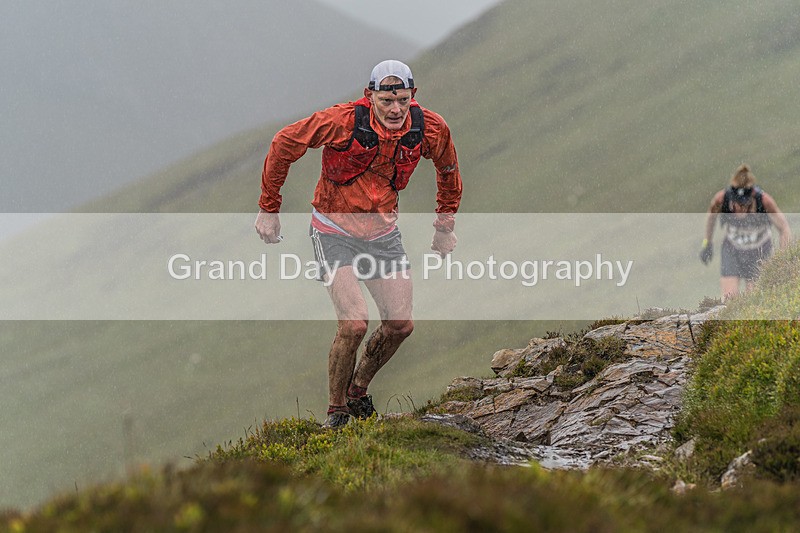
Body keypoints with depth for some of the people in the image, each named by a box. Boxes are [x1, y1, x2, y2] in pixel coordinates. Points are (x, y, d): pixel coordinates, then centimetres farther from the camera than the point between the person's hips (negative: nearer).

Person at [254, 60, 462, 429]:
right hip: (335, 231, -4)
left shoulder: (429, 128, -14)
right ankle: (336, 411, 3)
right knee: (353, 325, -18)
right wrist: (268, 210, -6)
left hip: (382, 232, 5)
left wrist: (445, 225, 16)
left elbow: (447, 169, 9)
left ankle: (358, 390, 27)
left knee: (400, 325, 0)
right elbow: (283, 145, -13)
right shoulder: (343, 121, -26)